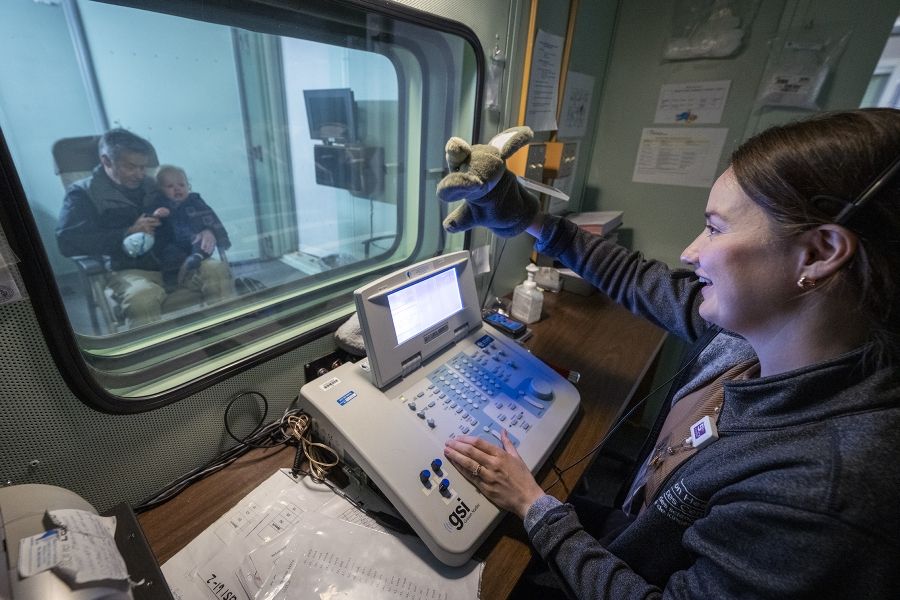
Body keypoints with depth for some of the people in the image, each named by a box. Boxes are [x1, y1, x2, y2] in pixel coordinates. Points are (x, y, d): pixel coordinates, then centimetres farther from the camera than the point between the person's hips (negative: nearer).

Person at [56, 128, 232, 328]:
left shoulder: (152, 186, 22)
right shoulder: (83, 192, 8)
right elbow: (67, 241, -6)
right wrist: (128, 233, -13)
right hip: (129, 271, -4)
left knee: (218, 270, -25)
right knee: (144, 295, -38)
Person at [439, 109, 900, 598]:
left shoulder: (823, 491, -38)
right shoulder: (747, 330, -17)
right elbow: (640, 281, -3)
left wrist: (533, 505, -20)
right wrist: (535, 223, -1)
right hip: (624, 529, 5)